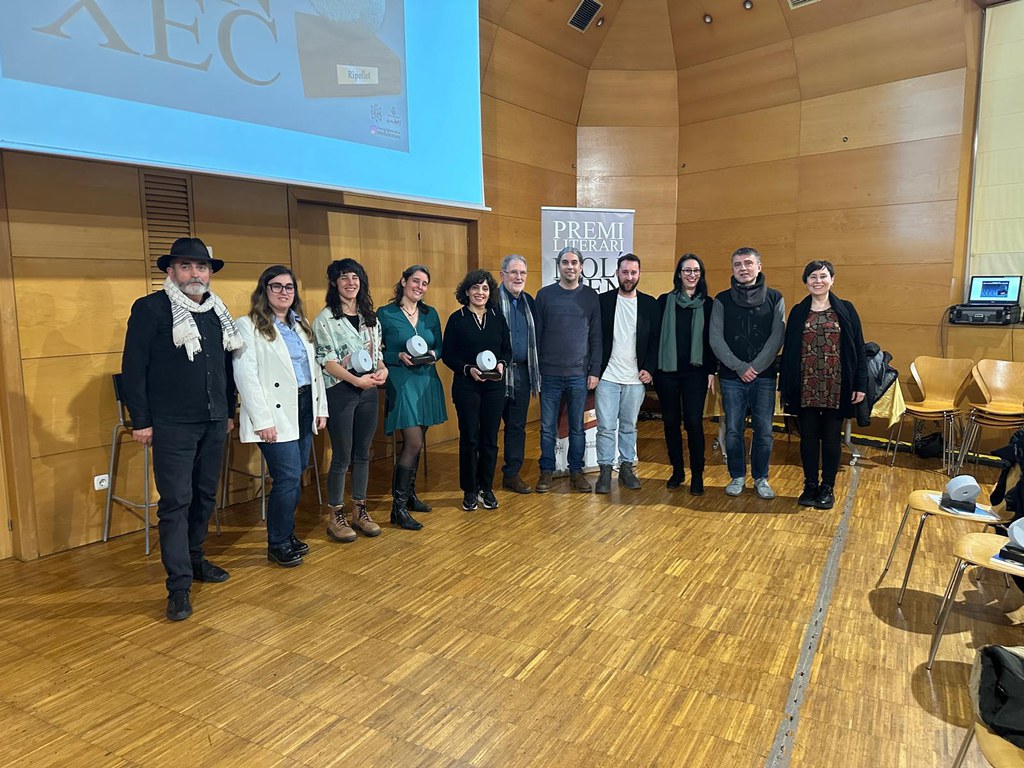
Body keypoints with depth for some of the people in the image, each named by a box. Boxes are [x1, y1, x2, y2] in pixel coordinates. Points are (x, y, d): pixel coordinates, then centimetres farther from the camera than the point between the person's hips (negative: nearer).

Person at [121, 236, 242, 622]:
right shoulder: (150, 308, -6)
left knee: (205, 496, 14)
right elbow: (133, 368, -8)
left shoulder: (217, 312, 11)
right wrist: (140, 421, -10)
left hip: (213, 422, 6)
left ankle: (194, 558, 31)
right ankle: (179, 585, 3)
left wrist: (229, 411, 16)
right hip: (172, 425, -6)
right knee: (175, 501, -4)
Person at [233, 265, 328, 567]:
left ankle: (287, 534, 25)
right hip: (277, 412, -6)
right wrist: (262, 420, -16)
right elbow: (245, 376, -11)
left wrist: (321, 407, 11)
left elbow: (314, 367, 17)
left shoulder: (301, 324, 16)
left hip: (305, 406, 7)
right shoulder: (248, 326, -5)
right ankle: (278, 544, 9)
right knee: (288, 477, -8)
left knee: (296, 477, 10)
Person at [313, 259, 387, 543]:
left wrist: (383, 370, -6)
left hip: (368, 392, 6)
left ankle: (359, 511, 24)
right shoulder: (325, 318, -6)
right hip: (340, 392, -5)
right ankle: (336, 516, 14)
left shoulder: (370, 317, 12)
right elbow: (326, 361, -12)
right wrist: (356, 380, -22)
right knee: (342, 457, 0)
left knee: (362, 454, 12)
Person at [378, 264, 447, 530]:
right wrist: (399, 357, -18)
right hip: (401, 383, -5)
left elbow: (440, 347, 14)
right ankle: (399, 507, -5)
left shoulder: (431, 314, 9)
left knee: (415, 443, 13)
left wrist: (433, 354, -8)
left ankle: (409, 494, 29)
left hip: (427, 382, 6)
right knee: (414, 443, -13)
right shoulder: (385, 314, -4)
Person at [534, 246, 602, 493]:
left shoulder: (590, 296, 5)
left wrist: (594, 371, 0)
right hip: (549, 373, 0)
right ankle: (546, 471, 18)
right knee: (548, 427, 6)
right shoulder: (545, 294, 2)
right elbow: (536, 334, 3)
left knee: (577, 427, 9)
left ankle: (576, 471, 21)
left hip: (579, 374, 1)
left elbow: (596, 337, 5)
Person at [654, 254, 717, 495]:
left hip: (695, 371, -1)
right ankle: (677, 470, 21)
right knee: (671, 421, 7)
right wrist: (652, 367, 0)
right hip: (667, 370, 1)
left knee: (693, 422, -5)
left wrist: (711, 371, 0)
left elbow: (712, 339, 5)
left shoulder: (708, 304, 5)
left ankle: (697, 475, 6)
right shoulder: (665, 301, 5)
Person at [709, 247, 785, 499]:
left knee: (764, 431, 3)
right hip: (731, 377, 0)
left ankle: (760, 478, 19)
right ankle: (737, 477, 20)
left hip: (764, 376, 0)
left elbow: (777, 338, -2)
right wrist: (739, 367, -10)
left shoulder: (774, 298, 5)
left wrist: (755, 367, -11)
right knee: (733, 430, 4)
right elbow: (716, 339, -2)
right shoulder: (722, 300, 5)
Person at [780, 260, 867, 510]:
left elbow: (858, 348, 2)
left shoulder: (846, 310, 3)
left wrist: (860, 384, -4)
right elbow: (788, 350, 7)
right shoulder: (798, 312, 6)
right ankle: (810, 485, 19)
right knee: (808, 436, 7)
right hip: (806, 386, 1)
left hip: (836, 386, -1)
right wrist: (783, 385, 4)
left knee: (832, 437, 7)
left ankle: (828, 487, 19)